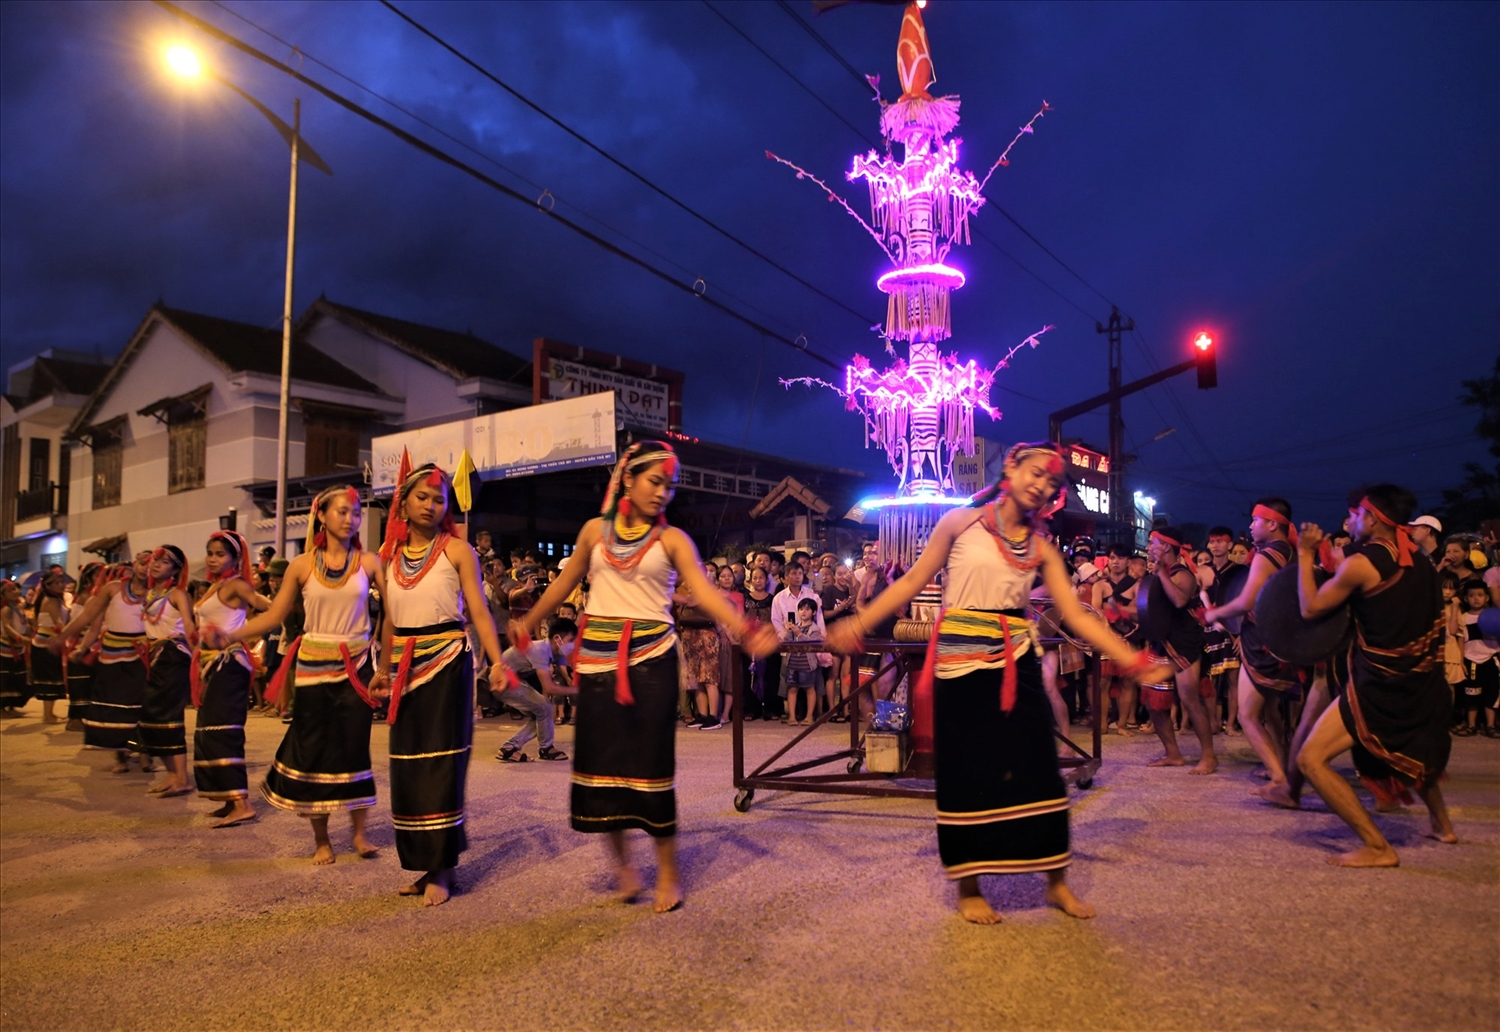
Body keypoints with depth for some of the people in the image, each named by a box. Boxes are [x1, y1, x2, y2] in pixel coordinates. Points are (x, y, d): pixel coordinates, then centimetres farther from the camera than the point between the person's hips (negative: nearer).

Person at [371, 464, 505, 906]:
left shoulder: (456, 550, -4)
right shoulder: (389, 555, 10)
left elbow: (479, 610, -9)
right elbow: (390, 621, 17)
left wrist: (497, 661, -20)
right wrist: (383, 670, 19)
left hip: (447, 662, -5)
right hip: (407, 667, 5)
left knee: (441, 763, -4)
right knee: (407, 765, 7)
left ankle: (442, 869, 4)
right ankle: (424, 862, 19)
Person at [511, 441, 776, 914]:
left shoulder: (671, 539, -1)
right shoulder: (595, 531, 7)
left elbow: (704, 591, -13)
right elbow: (565, 582, 20)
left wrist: (744, 629, -29)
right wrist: (528, 623, 30)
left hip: (651, 656, -2)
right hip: (598, 656, 3)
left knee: (651, 759, -2)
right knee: (600, 756, 3)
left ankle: (668, 872, 13)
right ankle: (621, 861, 23)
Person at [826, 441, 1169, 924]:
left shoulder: (1042, 548, 8)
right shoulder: (961, 522, 0)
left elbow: (1078, 616, 4)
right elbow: (912, 582, 1)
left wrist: (1133, 661, -3)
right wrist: (857, 626, -4)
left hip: (1016, 663, 3)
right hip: (961, 660, -3)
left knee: (1036, 767, 3)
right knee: (967, 772, 2)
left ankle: (1056, 881, 20)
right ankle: (968, 888, 16)